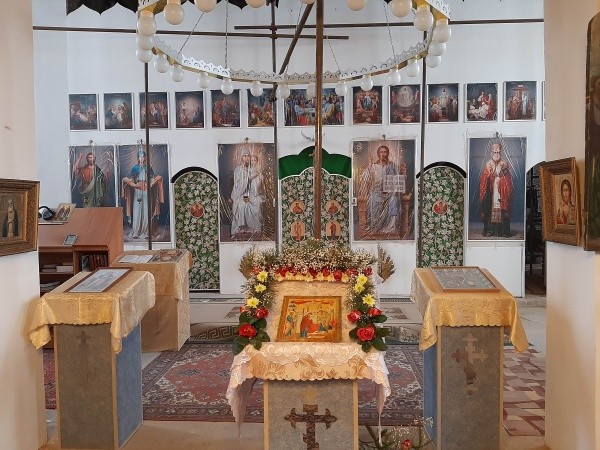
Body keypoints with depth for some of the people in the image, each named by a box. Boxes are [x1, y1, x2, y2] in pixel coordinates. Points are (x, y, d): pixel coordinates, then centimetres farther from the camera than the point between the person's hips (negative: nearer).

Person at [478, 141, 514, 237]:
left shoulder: (504, 165, 6)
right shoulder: (488, 165, 7)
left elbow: (509, 182, 4)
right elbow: (483, 181, 2)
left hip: (501, 194, 0)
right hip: (491, 193, 0)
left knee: (502, 210, -4)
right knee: (490, 210, -3)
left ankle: (503, 231, 1)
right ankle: (489, 230, 2)